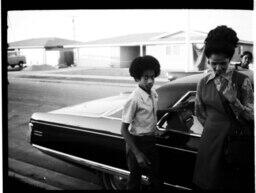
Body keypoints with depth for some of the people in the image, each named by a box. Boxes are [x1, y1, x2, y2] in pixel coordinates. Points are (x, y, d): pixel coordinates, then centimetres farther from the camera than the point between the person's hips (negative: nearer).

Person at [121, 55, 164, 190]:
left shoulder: (153, 93, -2)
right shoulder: (134, 99, -24)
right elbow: (124, 130, -21)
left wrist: (154, 129, 7)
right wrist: (137, 154, -21)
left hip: (151, 141, 7)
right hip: (137, 142, -7)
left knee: (156, 179, 17)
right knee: (135, 180, 9)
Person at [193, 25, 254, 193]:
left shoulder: (242, 80, -6)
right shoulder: (203, 83, 5)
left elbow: (251, 115, -7)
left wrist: (234, 101, -22)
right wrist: (213, 127, 8)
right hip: (210, 141, 3)